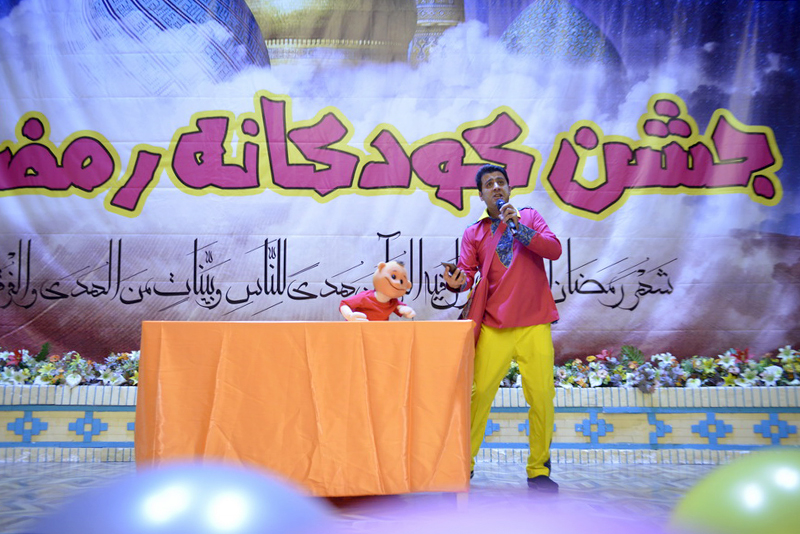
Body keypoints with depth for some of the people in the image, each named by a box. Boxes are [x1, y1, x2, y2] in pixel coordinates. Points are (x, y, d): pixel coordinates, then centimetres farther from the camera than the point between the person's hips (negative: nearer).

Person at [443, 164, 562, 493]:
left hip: (534, 324, 0)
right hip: (494, 326, 0)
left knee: (542, 398, -2)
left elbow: (554, 250, -1)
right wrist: (457, 283, -21)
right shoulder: (474, 233, 12)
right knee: (479, 394, -4)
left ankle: (539, 470, 13)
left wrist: (518, 227, -11)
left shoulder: (530, 217, 13)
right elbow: (467, 271, 2)